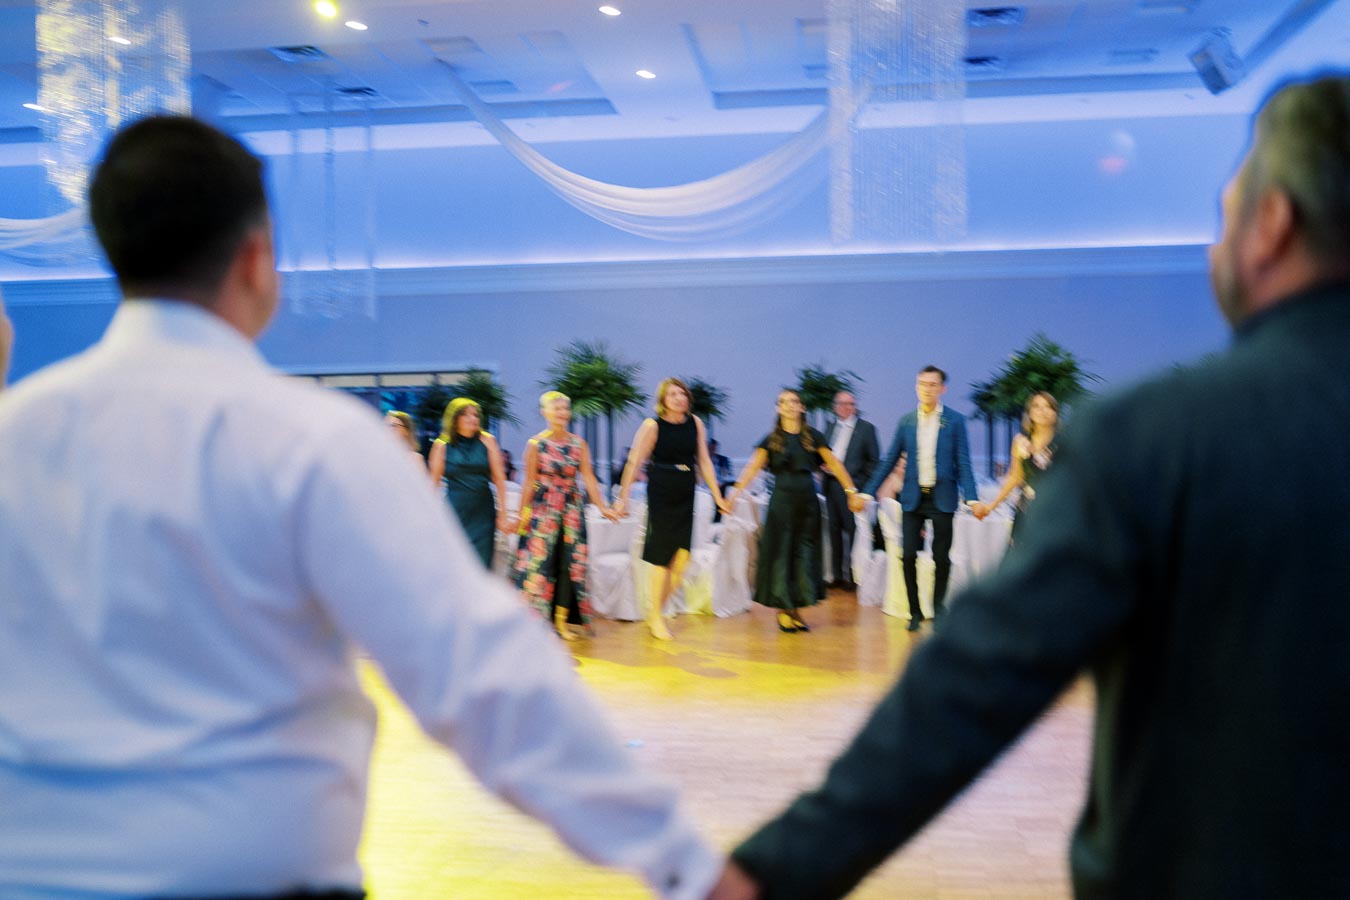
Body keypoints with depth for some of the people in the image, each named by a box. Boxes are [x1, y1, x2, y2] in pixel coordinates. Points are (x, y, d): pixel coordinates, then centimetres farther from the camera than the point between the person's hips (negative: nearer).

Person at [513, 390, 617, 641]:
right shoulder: (536, 444, -3)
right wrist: (523, 513, -4)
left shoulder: (578, 444, 5)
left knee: (569, 564, 3)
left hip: (572, 510, 3)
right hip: (543, 510, -3)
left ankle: (562, 620, 12)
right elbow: (529, 482, -2)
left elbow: (588, 477, 1)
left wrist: (602, 506, -7)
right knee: (540, 562, -2)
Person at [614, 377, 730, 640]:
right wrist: (623, 498, -9)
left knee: (681, 557, 0)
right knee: (662, 557, 1)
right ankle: (656, 617, 16)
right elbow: (634, 463, -6)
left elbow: (704, 462, 11)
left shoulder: (695, 423, 6)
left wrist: (718, 497, 10)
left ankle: (657, 611, 18)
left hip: (685, 495, 4)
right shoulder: (652, 425, -7)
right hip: (660, 493, -4)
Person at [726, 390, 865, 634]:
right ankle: (783, 610, 10)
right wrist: (736, 490, -22)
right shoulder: (772, 439, 2)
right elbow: (753, 467, -8)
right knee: (780, 552, 0)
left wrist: (852, 492, -2)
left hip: (807, 501, 2)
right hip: (781, 501, -2)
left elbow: (835, 465, 5)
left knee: (805, 553, 5)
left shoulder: (813, 437, 5)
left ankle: (796, 609, 15)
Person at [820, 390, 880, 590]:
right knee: (834, 530, 8)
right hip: (831, 485, 5)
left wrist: (862, 483, -10)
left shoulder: (866, 428, 1)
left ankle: (853, 576, 4)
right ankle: (838, 575, 16)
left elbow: (874, 460, -2)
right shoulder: (830, 428, 16)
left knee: (853, 531, -4)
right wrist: (823, 469, -1)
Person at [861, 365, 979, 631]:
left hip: (942, 498, -2)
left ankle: (938, 608, 26)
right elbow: (889, 460, 8)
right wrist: (868, 491, 4)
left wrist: (972, 498, -15)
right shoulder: (906, 421, 5)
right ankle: (915, 612, 15)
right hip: (912, 497, 2)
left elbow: (963, 463, -4)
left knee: (941, 557, 5)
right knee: (908, 556, -1)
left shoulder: (955, 420, -2)